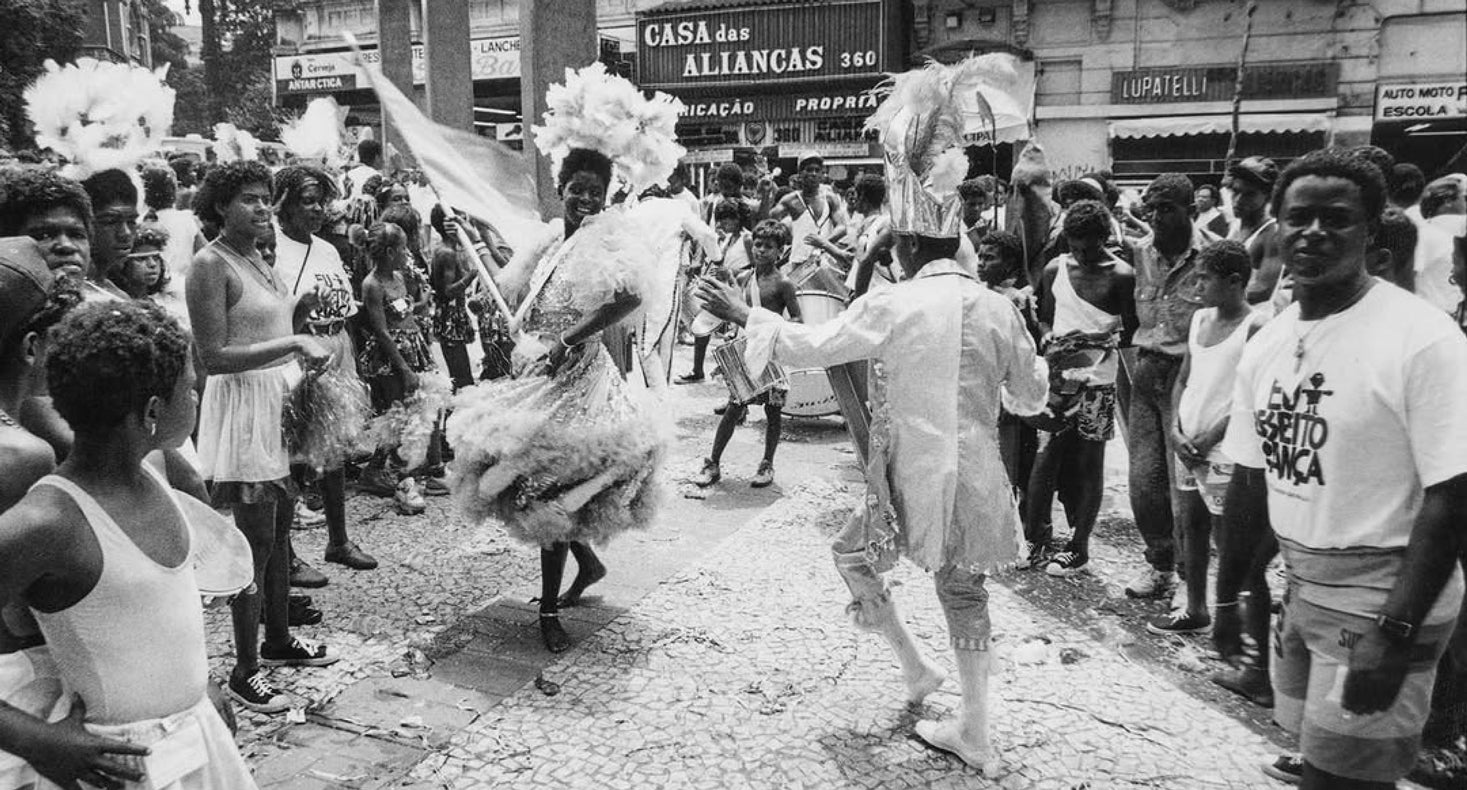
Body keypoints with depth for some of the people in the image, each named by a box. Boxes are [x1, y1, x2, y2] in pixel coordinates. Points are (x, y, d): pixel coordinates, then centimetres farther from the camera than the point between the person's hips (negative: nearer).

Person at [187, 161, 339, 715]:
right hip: (244, 405, -9)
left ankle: (278, 641, 32)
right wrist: (293, 343, -26)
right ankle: (245, 672, 7)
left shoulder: (255, 259, 12)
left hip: (281, 401, 9)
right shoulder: (210, 264, -14)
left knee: (280, 530, 17)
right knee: (255, 543, -4)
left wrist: (300, 309, 4)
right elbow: (215, 356, -21)